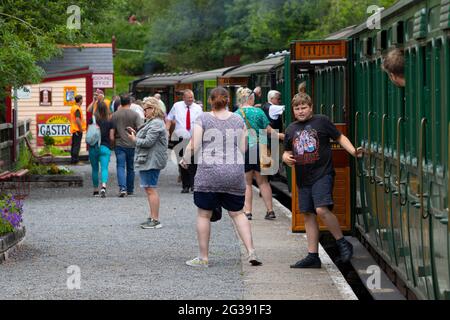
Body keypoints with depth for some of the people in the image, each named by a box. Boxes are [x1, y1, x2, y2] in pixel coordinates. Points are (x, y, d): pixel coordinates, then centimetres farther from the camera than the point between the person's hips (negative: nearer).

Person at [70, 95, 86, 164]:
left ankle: (73, 159, 19)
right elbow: (77, 119, -26)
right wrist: (81, 128, -18)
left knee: (74, 145, 14)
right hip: (78, 130, -10)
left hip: (74, 130, 10)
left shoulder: (73, 108, 13)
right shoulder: (77, 109, -17)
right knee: (77, 145, -6)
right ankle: (75, 159, -7)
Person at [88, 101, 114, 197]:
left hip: (93, 147, 1)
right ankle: (103, 187, -29)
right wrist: (110, 145, 17)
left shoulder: (92, 120, -3)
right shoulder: (110, 122, -2)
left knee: (95, 169, 14)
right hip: (105, 147, -1)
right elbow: (111, 137, 0)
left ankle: (96, 190, 20)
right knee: (104, 168, -6)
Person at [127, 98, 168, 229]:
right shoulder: (152, 122, 19)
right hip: (148, 161, 11)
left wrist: (135, 139, -6)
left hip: (151, 162, -11)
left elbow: (148, 142, -21)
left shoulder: (156, 124, -15)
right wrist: (136, 134, 11)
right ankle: (152, 217, 21)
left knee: (151, 189, -9)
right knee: (149, 189, 15)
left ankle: (155, 220, -8)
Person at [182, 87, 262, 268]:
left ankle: (203, 257, 11)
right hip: (235, 174, 3)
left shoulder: (203, 119, -2)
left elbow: (194, 147, -6)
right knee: (237, 213, 12)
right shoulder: (238, 120, 8)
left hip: (209, 173, -3)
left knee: (204, 215, 7)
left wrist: (185, 159, 13)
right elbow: (243, 149, 11)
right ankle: (251, 252, 1)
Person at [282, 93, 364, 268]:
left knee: (322, 210, -21)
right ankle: (313, 256, 12)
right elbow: (287, 151, 23)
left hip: (322, 174, -6)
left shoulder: (321, 121, -1)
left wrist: (353, 151, -12)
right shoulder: (291, 129, 13)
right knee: (308, 215, 7)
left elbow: (340, 137, 3)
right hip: (303, 178, 6)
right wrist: (286, 157, 0)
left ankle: (343, 244, -5)